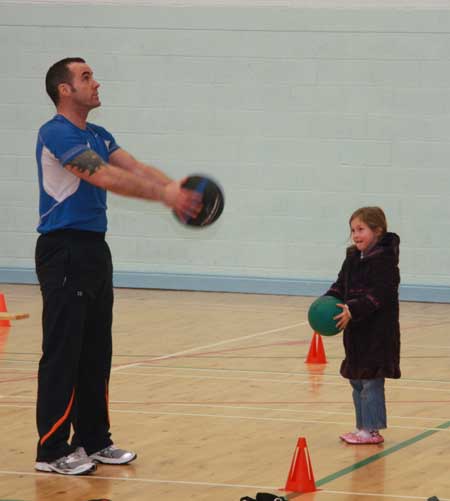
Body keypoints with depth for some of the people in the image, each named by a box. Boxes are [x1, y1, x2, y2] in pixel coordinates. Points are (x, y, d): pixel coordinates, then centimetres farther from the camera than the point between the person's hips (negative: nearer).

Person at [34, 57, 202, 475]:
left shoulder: (98, 136, 16)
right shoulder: (57, 133, -14)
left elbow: (134, 168, 4)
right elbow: (105, 178, -25)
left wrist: (174, 187, -15)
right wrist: (163, 195, -30)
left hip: (94, 250, 9)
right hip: (64, 251, -9)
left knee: (96, 353, 12)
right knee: (62, 354, -8)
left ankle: (93, 440, 19)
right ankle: (52, 450, -5)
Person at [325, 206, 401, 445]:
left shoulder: (384, 259, -14)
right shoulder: (353, 258, 13)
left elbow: (378, 294, -22)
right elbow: (341, 285, 15)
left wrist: (353, 310, -29)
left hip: (377, 332, -9)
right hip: (357, 331, 9)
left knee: (371, 380, -5)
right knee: (357, 380, 15)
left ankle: (372, 430, 0)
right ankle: (363, 427, 24)